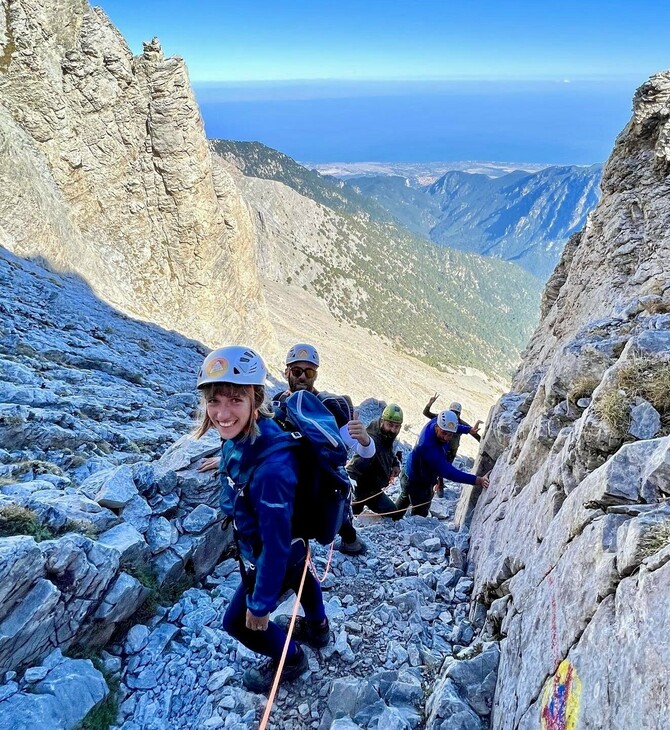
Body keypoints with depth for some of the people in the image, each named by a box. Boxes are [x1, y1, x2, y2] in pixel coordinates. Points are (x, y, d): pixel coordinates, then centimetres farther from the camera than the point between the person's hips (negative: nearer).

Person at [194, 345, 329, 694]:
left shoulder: (271, 469, -44)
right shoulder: (238, 437, -20)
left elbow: (276, 543, -34)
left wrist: (261, 603, -23)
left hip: (276, 555, -7)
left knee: (239, 622, 17)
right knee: (299, 576, 34)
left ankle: (289, 659, 46)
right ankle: (317, 627, 67)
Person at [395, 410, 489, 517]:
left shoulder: (436, 422, -21)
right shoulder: (429, 448, -45)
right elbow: (448, 472, -48)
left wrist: (469, 429, 11)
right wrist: (477, 480, -53)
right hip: (417, 484, -10)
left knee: (405, 499, 32)